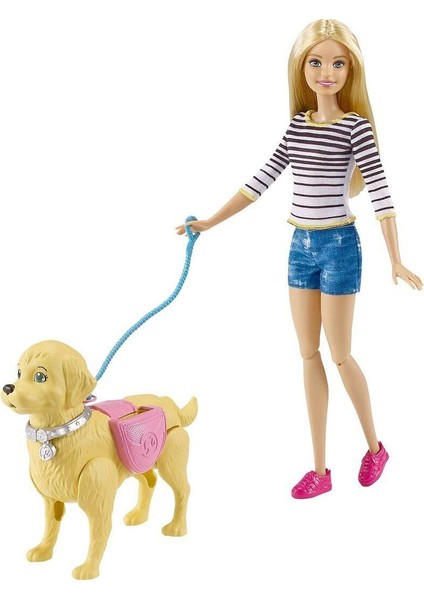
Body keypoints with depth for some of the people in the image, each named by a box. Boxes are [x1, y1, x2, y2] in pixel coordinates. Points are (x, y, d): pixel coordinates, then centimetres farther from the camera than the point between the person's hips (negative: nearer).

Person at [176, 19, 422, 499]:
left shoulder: (356, 126, -9)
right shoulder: (298, 124, 7)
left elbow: (379, 191, -14)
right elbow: (262, 180, 10)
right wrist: (210, 222, 8)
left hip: (338, 245, -6)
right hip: (300, 246, 6)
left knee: (340, 354, 2)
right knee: (309, 355, 7)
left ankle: (374, 446, 26)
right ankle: (319, 470, 15)